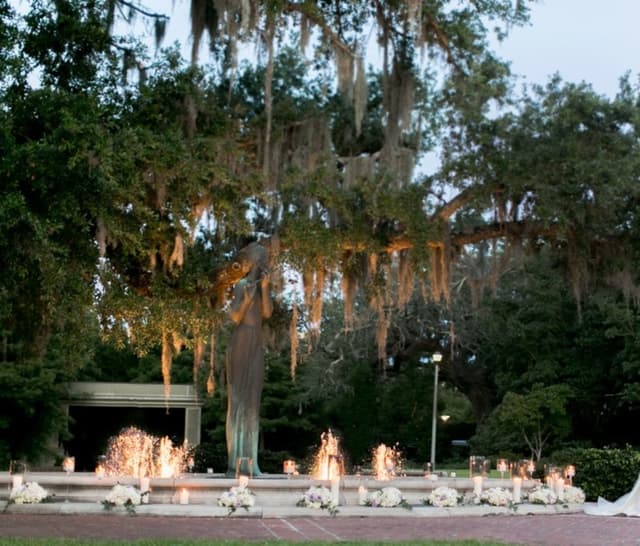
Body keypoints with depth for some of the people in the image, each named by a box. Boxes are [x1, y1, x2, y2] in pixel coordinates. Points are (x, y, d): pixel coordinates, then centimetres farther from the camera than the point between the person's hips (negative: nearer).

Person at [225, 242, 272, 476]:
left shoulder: (262, 284, 15)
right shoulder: (241, 285, -6)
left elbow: (267, 313, 0)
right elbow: (235, 317, -12)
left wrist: (265, 289, -11)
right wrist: (246, 301, -29)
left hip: (257, 345, 7)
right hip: (240, 343, -7)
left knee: (253, 401, 4)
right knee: (237, 398, -8)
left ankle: (249, 461, 4)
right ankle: (234, 460, -7)